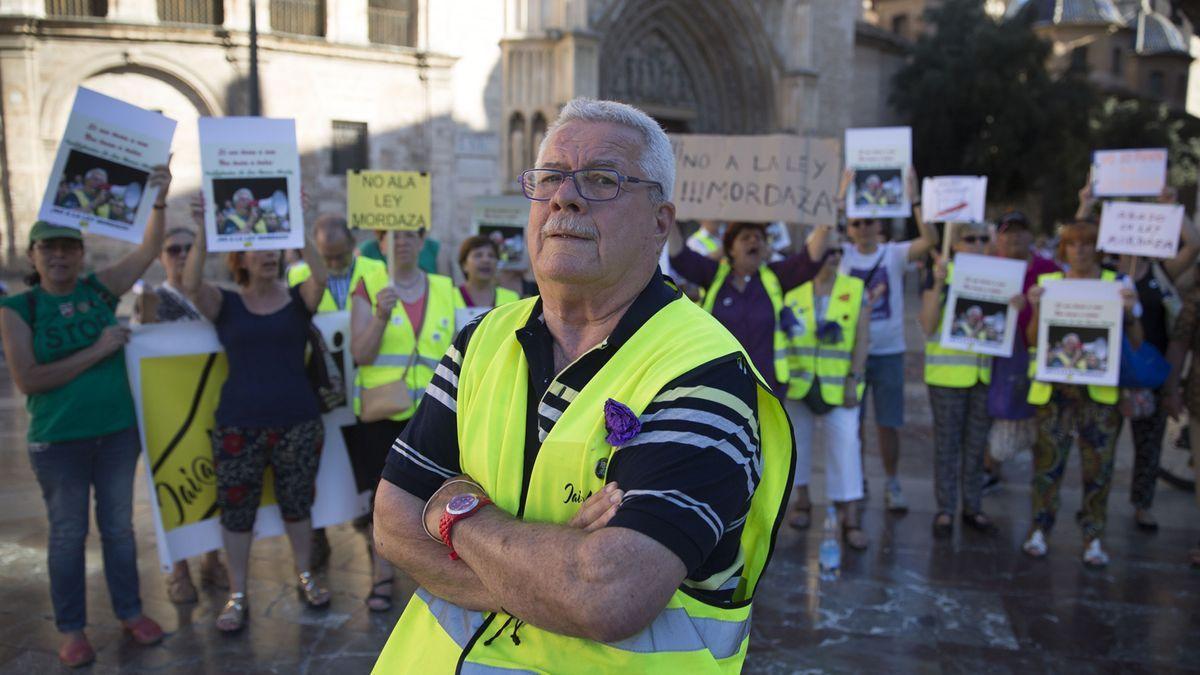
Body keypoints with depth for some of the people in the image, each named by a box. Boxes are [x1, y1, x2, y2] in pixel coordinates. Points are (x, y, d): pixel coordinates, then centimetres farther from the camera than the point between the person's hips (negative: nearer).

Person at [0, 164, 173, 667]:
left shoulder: (100, 289, 0)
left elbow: (148, 249, -10)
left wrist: (160, 201, -26)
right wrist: (97, 351, -18)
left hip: (118, 431, 2)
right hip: (59, 439, -2)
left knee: (119, 525, 15)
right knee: (68, 533, 10)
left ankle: (130, 612, 29)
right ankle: (72, 629, 24)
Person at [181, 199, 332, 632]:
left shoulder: (299, 299, 2)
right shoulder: (226, 304, 2)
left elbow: (320, 276, -19)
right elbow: (191, 284, -18)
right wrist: (204, 229, -27)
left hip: (298, 421, 0)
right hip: (238, 425, 0)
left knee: (297, 503, 12)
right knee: (236, 511, 7)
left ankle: (305, 577, 32)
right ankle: (237, 597, 21)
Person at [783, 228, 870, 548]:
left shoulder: (855, 289, -2)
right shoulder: (793, 291, 1)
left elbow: (861, 338, -4)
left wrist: (853, 380, -10)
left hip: (837, 385, -2)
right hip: (797, 382, 2)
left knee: (845, 445, -5)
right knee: (798, 440, 13)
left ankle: (851, 520, 0)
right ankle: (802, 501, 32)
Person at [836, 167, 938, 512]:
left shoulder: (894, 254, -2)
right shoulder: (844, 254, 0)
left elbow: (930, 240, -16)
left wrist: (914, 199, -23)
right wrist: (840, 199, -23)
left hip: (889, 352, 0)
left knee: (888, 424, 7)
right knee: (852, 423, 7)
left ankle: (892, 485, 22)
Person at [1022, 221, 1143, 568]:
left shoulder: (1118, 284, 5)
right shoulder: (1048, 283, 6)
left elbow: (1135, 343, 5)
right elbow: (1033, 340, 4)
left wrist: (1130, 312, -12)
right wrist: (1036, 309, -12)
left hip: (1101, 388, 0)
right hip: (1055, 386, 0)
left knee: (1099, 465, 2)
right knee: (1048, 458, 1)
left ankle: (1093, 538, 13)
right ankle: (1039, 529, 14)